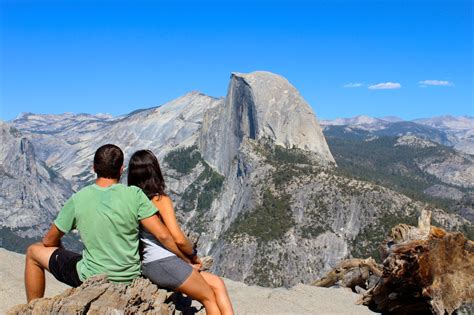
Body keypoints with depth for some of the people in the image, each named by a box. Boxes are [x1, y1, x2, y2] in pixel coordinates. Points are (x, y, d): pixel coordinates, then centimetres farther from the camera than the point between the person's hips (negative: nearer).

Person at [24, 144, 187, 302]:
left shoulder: (77, 200, -11)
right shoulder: (134, 195, -13)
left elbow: (49, 241, 2)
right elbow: (163, 236, -14)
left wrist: (61, 253, 24)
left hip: (91, 279, -2)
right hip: (130, 277, 2)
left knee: (33, 252, 18)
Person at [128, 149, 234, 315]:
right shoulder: (161, 200, -12)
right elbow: (178, 238, -17)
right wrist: (194, 255, 3)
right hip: (167, 263, -7)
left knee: (217, 284, 14)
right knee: (210, 298, 13)